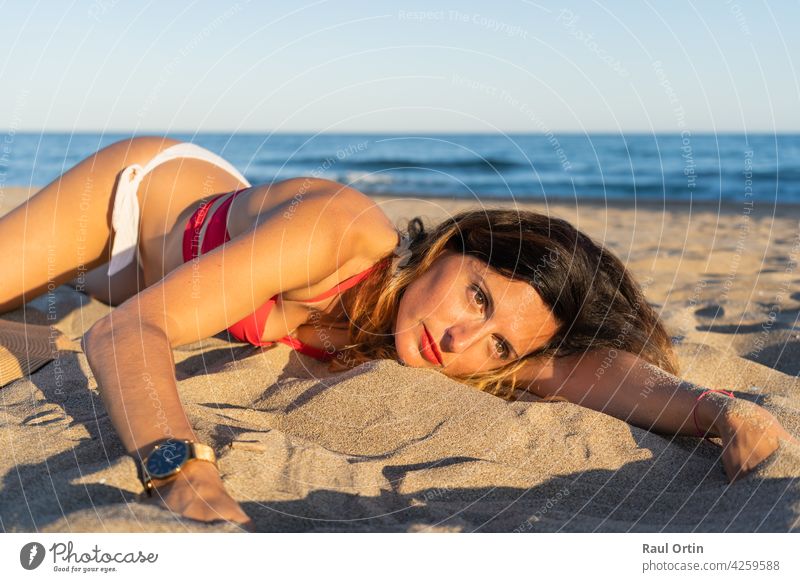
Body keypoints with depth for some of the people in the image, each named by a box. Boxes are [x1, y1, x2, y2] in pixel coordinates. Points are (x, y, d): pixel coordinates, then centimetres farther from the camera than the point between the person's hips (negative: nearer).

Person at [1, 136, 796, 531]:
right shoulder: (338, 228, -45)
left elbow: (586, 366, -38)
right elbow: (125, 333, -49)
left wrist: (722, 409, -56)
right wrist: (178, 471, -65)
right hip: (134, 187, -4)